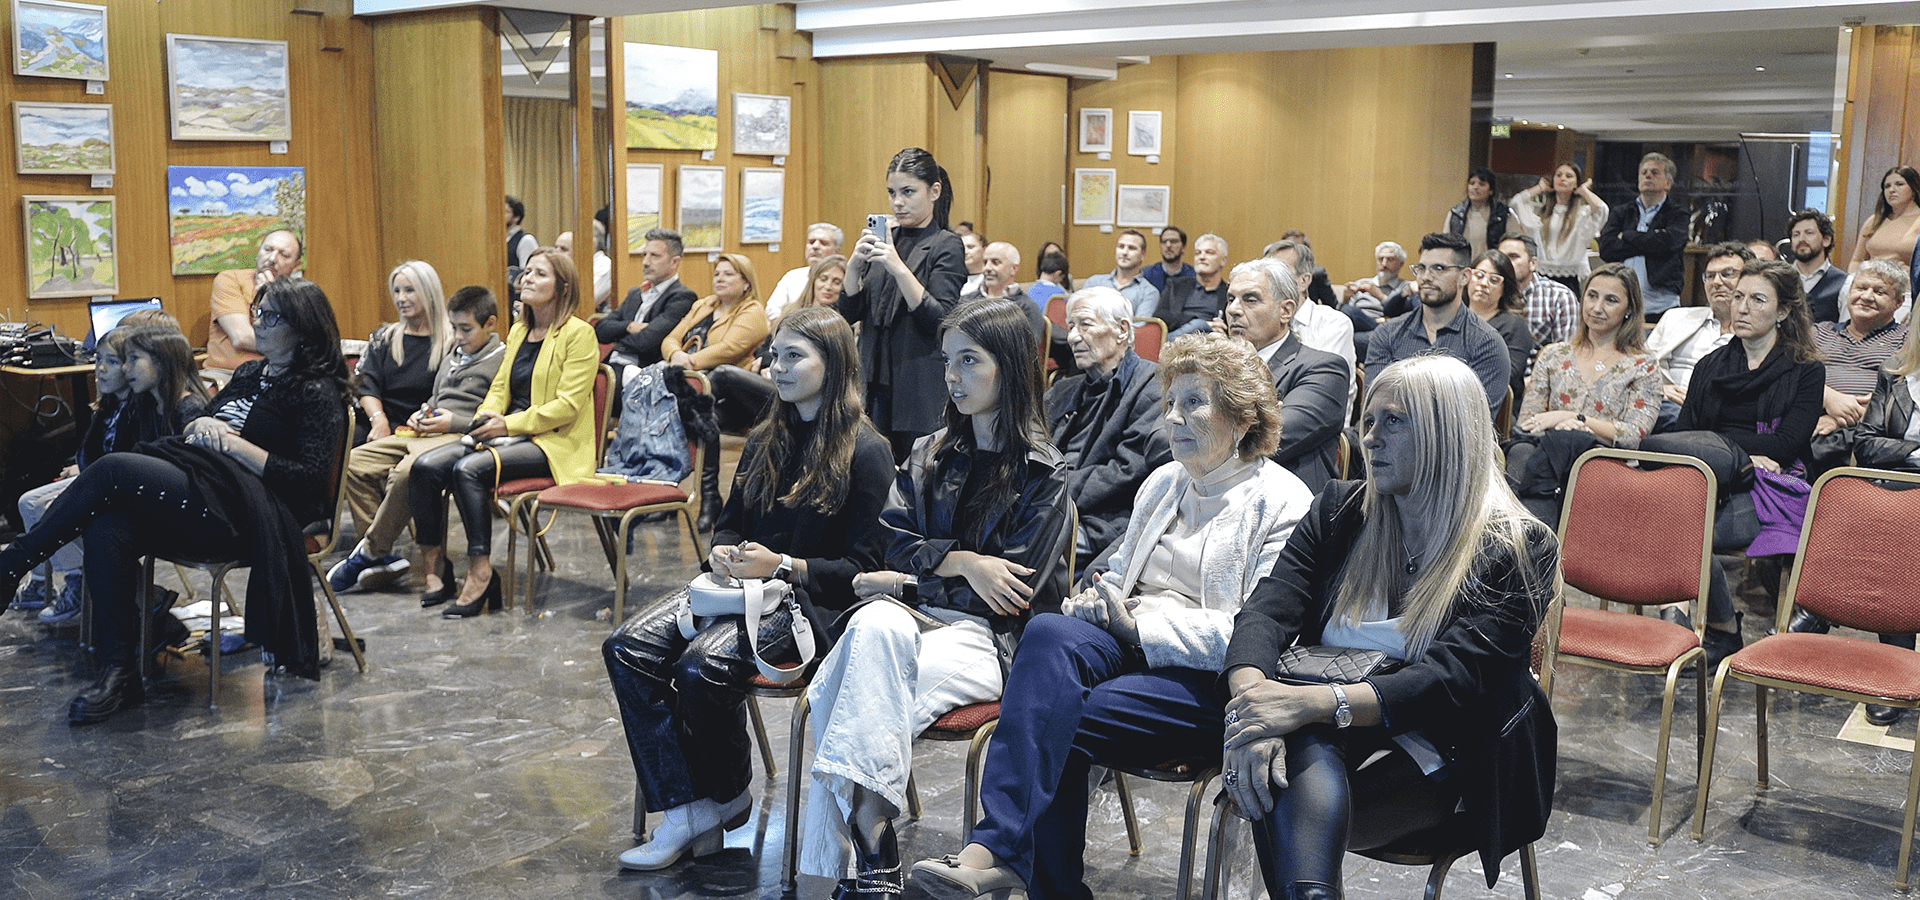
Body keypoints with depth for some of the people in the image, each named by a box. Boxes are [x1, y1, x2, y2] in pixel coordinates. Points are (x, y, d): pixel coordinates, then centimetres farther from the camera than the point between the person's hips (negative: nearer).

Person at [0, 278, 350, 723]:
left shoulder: (318, 392, 1)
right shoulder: (248, 373, 25)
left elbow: (310, 478, -11)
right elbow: (190, 434, 27)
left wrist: (233, 444, -11)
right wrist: (199, 426, 2)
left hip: (240, 510, -7)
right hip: (201, 496, 7)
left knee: (113, 469, -23)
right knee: (107, 529, -24)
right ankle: (120, 674, -20)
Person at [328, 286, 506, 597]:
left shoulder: (502, 360, -5)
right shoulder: (453, 355, 24)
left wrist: (454, 422, -16)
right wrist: (422, 414, 15)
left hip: (460, 437, -9)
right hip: (427, 432, 9)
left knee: (405, 472, -36)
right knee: (355, 462, -6)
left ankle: (371, 552, -17)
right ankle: (383, 559, -8)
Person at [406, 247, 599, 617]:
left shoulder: (579, 334, -6)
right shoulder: (518, 331, 20)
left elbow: (568, 404, -13)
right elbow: (499, 388, 19)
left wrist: (509, 424, -18)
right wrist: (487, 416, -3)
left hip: (555, 444, -8)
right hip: (511, 436, 8)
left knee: (468, 469, -30)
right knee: (425, 466, -14)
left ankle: (481, 578, -26)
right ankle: (435, 569, -8)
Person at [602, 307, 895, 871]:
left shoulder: (866, 452, -6)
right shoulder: (766, 441, 16)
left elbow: (861, 566, -9)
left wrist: (781, 565, -19)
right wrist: (722, 552, 0)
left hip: (810, 598, -7)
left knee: (703, 667, -31)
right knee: (629, 648, -16)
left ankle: (728, 800, -2)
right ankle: (683, 813, -17)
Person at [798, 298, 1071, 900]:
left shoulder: (1043, 475, 2)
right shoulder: (929, 456, 20)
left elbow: (1011, 596, -4)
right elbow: (897, 544, 10)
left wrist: (903, 585, -1)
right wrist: (961, 561, -10)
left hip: (986, 636, -4)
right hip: (914, 619, 4)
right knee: (874, 626, -34)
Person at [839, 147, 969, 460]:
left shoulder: (946, 246, -4)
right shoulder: (886, 239, 12)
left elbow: (940, 321, -16)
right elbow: (850, 313, 8)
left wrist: (900, 269, -23)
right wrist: (854, 264, -8)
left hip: (921, 388, -5)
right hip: (876, 382, 5)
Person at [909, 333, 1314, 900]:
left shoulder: (1282, 502, -1)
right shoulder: (1164, 482, 22)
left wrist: (1137, 624, -13)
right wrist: (1095, 597, -1)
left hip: (1205, 675, -5)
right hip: (1130, 645, 6)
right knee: (1049, 633, -30)